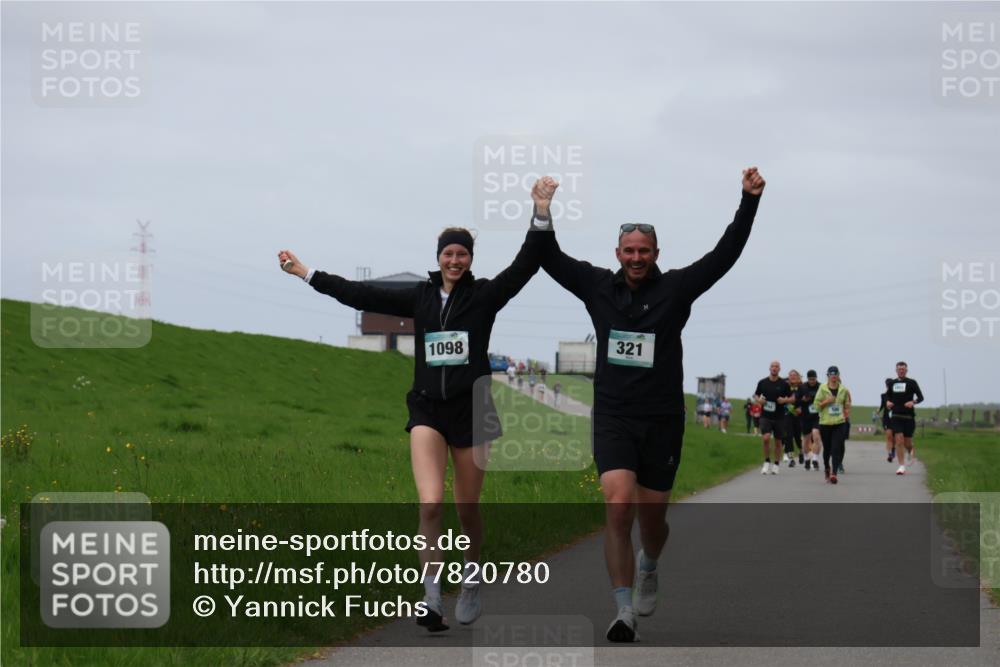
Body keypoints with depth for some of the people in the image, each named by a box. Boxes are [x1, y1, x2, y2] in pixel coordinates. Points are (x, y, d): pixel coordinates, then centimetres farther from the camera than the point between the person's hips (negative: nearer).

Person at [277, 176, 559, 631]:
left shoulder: (484, 295, 0)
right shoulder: (420, 297, 7)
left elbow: (524, 267, -13)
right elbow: (361, 295, 10)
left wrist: (541, 217, -25)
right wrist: (306, 273, 11)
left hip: (471, 409, -1)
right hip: (427, 408, 1)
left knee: (467, 509, 8)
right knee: (430, 502, -18)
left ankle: (471, 584, 32)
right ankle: (431, 593, -13)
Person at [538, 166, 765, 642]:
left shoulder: (676, 288, -1)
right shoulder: (598, 286, 4)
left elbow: (726, 254, -8)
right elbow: (550, 258, 10)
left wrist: (749, 202, -14)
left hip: (662, 421, 0)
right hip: (613, 419, 0)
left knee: (652, 517, 10)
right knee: (618, 507, -19)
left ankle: (648, 567, 47)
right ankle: (624, 612, -16)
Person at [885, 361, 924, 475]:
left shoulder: (911, 383, 0)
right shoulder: (891, 383, 9)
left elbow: (921, 397, 0)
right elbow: (888, 396, 21)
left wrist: (913, 402, -20)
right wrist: (887, 402, -2)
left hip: (909, 417, -1)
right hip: (896, 416, 1)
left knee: (907, 443, 2)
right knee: (899, 441, -12)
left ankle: (911, 453, 39)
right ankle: (902, 466, -8)